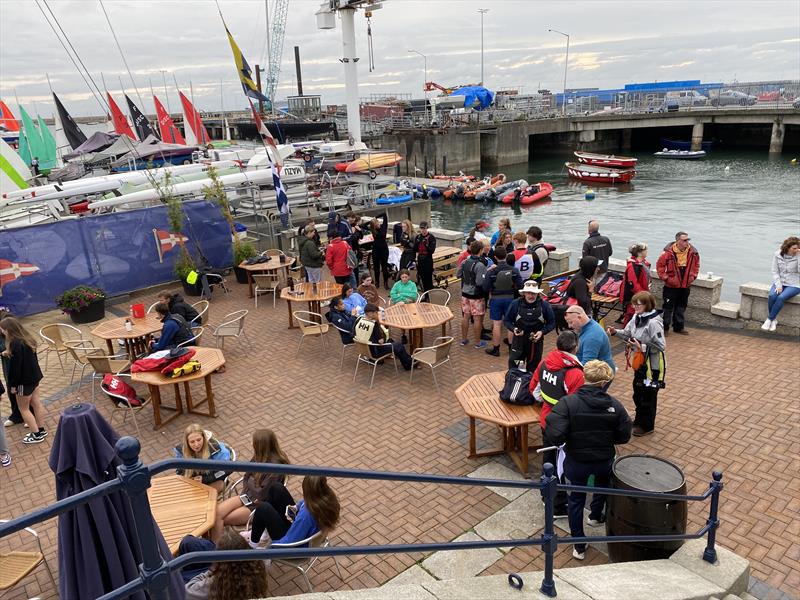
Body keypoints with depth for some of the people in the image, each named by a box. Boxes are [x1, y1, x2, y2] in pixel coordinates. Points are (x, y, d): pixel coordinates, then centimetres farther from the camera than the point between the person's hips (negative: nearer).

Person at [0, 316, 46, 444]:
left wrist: (13, 384, -14)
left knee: (23, 408, 6)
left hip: (24, 381, -9)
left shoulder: (15, 344, -25)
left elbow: (15, 366, -22)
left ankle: (37, 435, 11)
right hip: (34, 376, 9)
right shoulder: (27, 338, 2)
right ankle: (41, 430, 26)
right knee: (36, 403, 17)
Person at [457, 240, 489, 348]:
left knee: (465, 316, 16)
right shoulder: (480, 265, -22)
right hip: (477, 295, -6)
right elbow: (480, 282, -26)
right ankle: (478, 342, 16)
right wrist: (487, 274, -10)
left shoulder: (465, 262, -2)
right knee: (477, 318, 6)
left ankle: (464, 339, 28)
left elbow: (458, 275, 9)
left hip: (465, 293, 6)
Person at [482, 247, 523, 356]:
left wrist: (487, 273, -2)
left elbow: (485, 288, -14)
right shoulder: (514, 270, -9)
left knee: (496, 324, 5)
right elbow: (520, 286, -8)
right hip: (509, 298, 2)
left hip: (496, 299, -2)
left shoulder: (492, 271, -16)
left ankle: (496, 349, 13)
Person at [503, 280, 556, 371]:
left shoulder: (544, 305, -7)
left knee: (533, 367, 12)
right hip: (519, 339, 0)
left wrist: (542, 332, -15)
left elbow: (551, 323, 1)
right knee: (513, 364, 0)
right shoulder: (516, 304, -7)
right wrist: (513, 329, -15)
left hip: (536, 341, 0)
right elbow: (507, 320, 4)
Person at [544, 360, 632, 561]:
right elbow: (624, 436, -5)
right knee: (603, 483, 35)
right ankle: (596, 515, 58)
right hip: (604, 461, 2)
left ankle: (579, 546, 27)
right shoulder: (614, 405, -14)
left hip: (576, 462, -2)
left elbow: (554, 435, -30)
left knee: (576, 499, 18)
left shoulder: (568, 403, -24)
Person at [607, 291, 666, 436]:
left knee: (648, 396, 9)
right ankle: (639, 420, 43)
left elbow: (661, 346, -24)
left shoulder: (654, 323, -27)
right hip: (640, 362, 8)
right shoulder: (637, 317, -1)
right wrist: (615, 332, -8)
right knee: (638, 392, 23)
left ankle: (647, 426, 28)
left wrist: (642, 347, -28)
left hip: (652, 365, -8)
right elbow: (627, 334, 9)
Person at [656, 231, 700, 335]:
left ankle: (679, 327, 29)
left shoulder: (693, 252, -4)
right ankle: (665, 327, 14)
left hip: (685, 286, 4)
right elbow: (659, 265, -7)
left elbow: (696, 265, 14)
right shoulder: (669, 252, -17)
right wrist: (664, 277, -9)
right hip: (671, 286, -4)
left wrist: (693, 276, 7)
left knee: (681, 307, 16)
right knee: (668, 307, 4)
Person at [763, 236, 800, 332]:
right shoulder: (778, 255, -2)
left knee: (781, 298, -29)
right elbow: (775, 271, 0)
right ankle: (774, 320, -11)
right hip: (780, 282, 2)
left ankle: (769, 319, -15)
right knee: (772, 295, -28)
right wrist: (778, 285, -11)